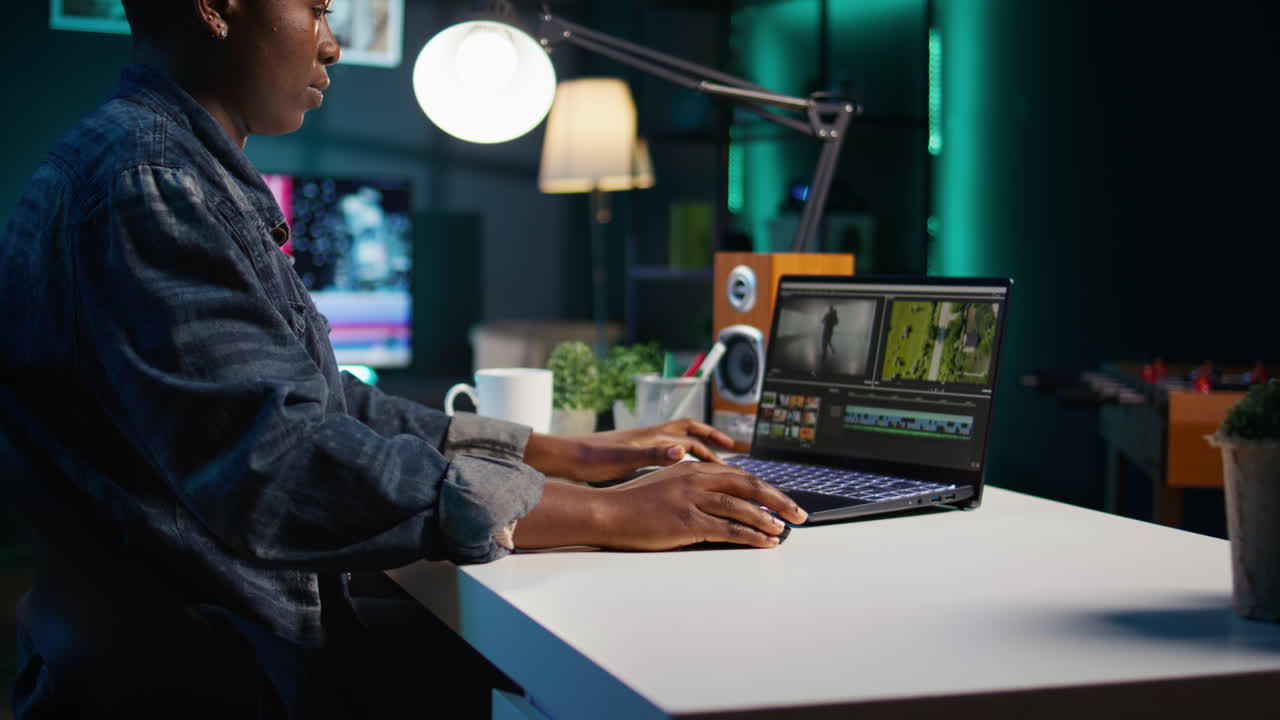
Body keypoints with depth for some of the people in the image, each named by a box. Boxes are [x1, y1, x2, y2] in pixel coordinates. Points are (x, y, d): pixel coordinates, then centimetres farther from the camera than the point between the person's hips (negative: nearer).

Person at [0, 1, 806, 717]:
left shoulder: (201, 181, 15)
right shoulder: (140, 180, -18)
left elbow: (325, 405, 16)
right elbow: (274, 459, -28)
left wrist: (570, 454, 11)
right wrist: (603, 514, -24)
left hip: (255, 652, 9)